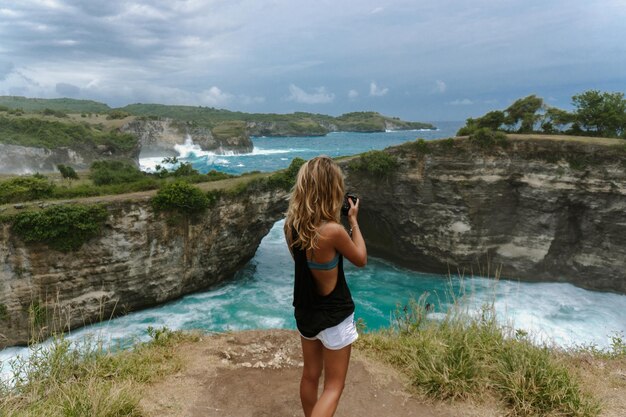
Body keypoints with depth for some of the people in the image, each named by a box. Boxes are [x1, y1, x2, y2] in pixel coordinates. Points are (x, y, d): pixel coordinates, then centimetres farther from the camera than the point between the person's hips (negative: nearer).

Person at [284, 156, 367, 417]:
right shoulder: (332, 230, -29)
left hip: (305, 312, 6)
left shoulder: (291, 224, -10)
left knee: (310, 376, 24)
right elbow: (361, 259, -11)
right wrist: (353, 221, -2)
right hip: (334, 316, -6)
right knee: (334, 387, 10)